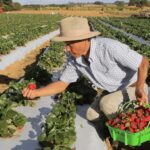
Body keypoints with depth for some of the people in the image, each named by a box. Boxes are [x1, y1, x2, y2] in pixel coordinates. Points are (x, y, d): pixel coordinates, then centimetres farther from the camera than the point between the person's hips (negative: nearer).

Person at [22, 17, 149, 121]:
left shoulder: (109, 47, -37)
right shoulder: (74, 58, -15)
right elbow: (61, 84, -8)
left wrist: (139, 89, -43)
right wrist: (35, 92, -22)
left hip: (134, 87, -6)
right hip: (114, 90, 7)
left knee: (106, 104, -28)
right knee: (92, 116, 5)